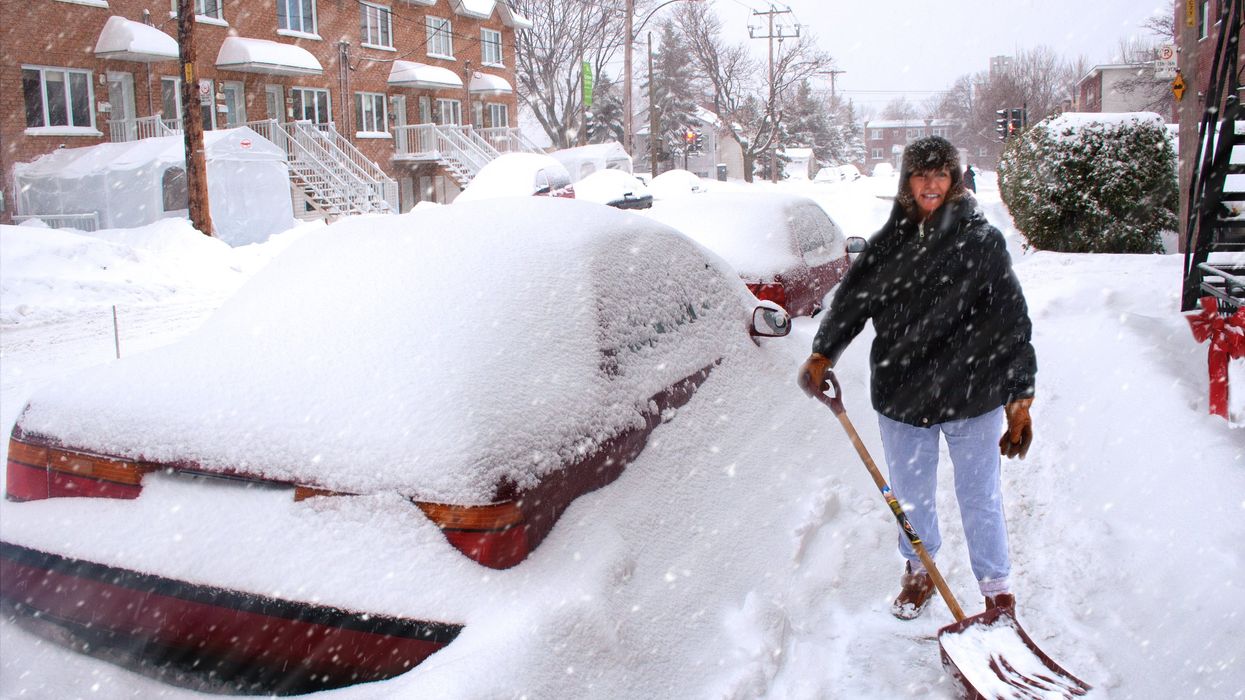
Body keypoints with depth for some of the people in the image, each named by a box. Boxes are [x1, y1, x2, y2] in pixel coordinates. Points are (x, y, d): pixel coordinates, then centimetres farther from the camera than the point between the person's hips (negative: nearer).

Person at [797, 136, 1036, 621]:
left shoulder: (982, 241, -6)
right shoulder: (888, 243, 3)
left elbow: (1012, 323, -5)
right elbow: (851, 299, 10)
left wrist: (1020, 399, -6)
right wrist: (822, 355, -1)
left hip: (971, 396, -3)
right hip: (900, 394, 3)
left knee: (980, 497, 9)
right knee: (910, 493, 17)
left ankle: (997, 589, 30)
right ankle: (918, 571, 41)